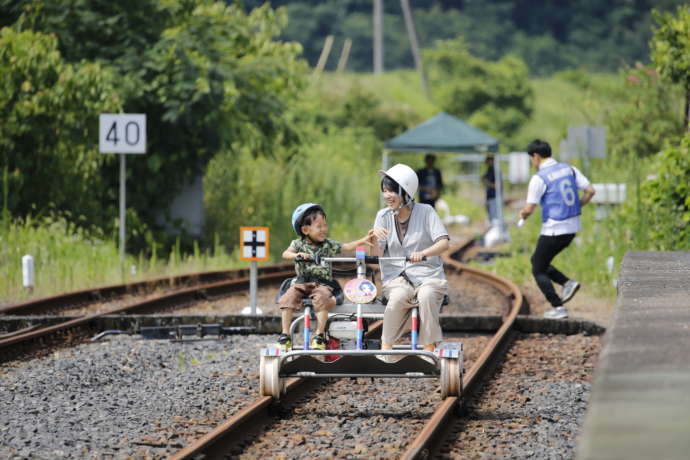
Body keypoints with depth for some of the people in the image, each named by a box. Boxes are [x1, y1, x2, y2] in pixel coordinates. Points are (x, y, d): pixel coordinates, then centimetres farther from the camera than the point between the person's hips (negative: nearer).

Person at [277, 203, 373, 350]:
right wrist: (297, 255, -29)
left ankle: (319, 335, -24)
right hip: (302, 282, 0)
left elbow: (346, 247, 3)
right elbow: (286, 253, -9)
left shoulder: (328, 244, 9)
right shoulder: (298, 244, 6)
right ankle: (285, 335, -16)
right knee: (287, 298, -23)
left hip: (323, 283, 0)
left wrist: (363, 240, -10)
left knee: (322, 299, -31)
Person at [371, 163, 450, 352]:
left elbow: (443, 243, -12)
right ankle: (385, 349, -26)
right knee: (398, 297, -34)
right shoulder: (383, 216, 6)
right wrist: (374, 236, -22)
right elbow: (376, 254, 0)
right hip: (396, 277, 1)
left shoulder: (425, 212, -2)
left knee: (426, 296, -35)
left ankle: (429, 349, -24)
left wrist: (422, 253, -33)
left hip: (427, 275, -1)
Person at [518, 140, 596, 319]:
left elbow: (529, 209, -14)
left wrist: (522, 214, 8)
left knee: (538, 270, 8)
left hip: (553, 229, -8)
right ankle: (568, 283, 8)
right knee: (537, 260, 23)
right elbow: (590, 191, 4)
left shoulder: (539, 178, -13)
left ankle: (558, 308, 2)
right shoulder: (569, 169, 7)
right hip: (572, 227, 8)